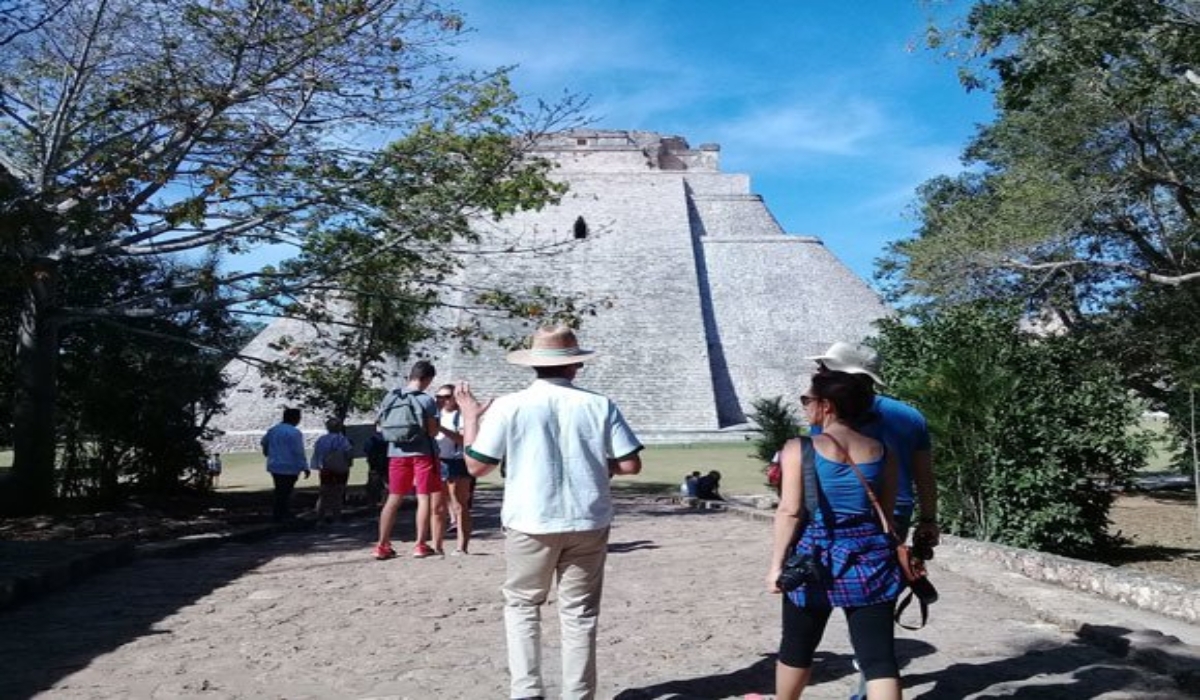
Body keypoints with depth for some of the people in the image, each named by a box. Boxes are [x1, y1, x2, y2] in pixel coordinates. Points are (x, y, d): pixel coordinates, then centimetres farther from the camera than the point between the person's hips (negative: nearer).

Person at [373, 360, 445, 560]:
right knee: (424, 498, 3)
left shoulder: (391, 396, 4)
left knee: (393, 499, 11)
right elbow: (433, 431, -13)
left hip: (397, 453, 5)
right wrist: (437, 424, 7)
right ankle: (421, 545, 3)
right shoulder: (426, 400, -10)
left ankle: (382, 546, 12)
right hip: (422, 453, -5)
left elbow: (381, 425, 10)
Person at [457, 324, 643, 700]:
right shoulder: (600, 405, -4)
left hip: (530, 523, -1)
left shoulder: (509, 406, -8)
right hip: (588, 522, 1)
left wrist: (470, 417, 11)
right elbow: (631, 464, -5)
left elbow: (476, 465, -2)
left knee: (522, 604, 17)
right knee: (579, 612, 13)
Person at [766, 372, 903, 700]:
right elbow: (887, 512, 9)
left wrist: (777, 563, -4)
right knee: (879, 655, 1)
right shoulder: (882, 451, 6)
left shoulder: (799, 449, -6)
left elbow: (789, 510, -9)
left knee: (798, 646, 17)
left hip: (817, 557, -2)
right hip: (870, 558, 3)